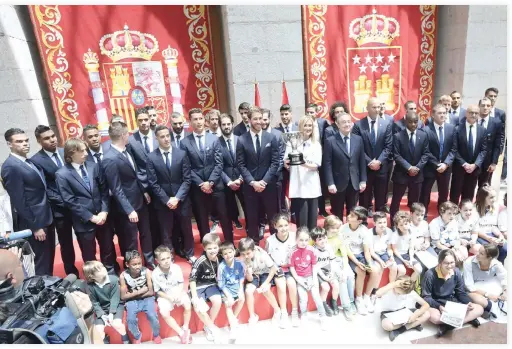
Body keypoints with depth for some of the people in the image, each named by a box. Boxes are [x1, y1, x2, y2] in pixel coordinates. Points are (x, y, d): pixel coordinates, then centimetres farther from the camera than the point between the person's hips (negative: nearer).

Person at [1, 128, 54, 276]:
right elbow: (19, 201, -18)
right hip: (35, 223, -8)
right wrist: (35, 227, -17)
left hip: (45, 219, 8)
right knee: (43, 260, 5)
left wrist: (46, 220, 11)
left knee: (49, 257, 19)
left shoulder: (30, 162, 9)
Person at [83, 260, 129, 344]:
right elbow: (94, 303, -7)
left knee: (116, 324, -23)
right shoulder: (90, 286, -16)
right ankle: (105, 342, 18)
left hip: (115, 305, -2)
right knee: (98, 330, -15)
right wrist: (102, 315, -16)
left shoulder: (113, 279, -21)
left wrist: (111, 313, -20)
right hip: (101, 309, 2)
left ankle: (126, 340, 5)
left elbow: (115, 298, -14)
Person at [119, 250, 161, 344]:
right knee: (130, 319, -22)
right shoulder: (123, 276, -15)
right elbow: (123, 297, -8)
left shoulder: (146, 271, -18)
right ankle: (137, 337, 12)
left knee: (152, 316, -22)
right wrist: (139, 292, -17)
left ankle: (156, 335, 10)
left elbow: (151, 292, -13)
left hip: (146, 298, -1)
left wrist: (133, 294, -14)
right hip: (132, 300, 1)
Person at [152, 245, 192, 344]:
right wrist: (169, 297, -19)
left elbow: (181, 283, -4)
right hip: (165, 296, 0)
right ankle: (181, 333, -6)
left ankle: (185, 328, 3)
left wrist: (178, 294, -22)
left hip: (178, 292, 1)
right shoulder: (155, 274, -16)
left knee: (188, 306, -22)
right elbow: (158, 291, -8)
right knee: (164, 314, -23)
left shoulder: (176, 268, -14)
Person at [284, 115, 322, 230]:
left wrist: (305, 164, -21)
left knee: (312, 219, 10)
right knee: (301, 220, -1)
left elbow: (316, 165, -2)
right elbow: (286, 164, -1)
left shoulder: (316, 145, 8)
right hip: (297, 187, -2)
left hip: (312, 187, 2)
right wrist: (287, 164, -24)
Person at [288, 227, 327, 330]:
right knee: (303, 298, -12)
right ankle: (303, 315, 18)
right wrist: (298, 279, -12)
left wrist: (314, 279, -6)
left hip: (310, 276, 1)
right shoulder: (293, 252, -15)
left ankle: (323, 317, 12)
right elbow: (292, 268, -7)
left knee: (316, 296, -8)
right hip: (300, 278, -1)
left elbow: (314, 265, -1)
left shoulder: (311, 250, -11)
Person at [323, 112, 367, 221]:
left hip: (354, 183, 4)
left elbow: (362, 161, 8)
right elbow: (327, 164, -10)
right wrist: (330, 183, -15)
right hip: (338, 184, -3)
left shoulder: (358, 139, 6)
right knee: (337, 214, 9)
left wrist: (363, 180, 4)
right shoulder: (330, 141, -7)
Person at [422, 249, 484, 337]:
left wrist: (469, 303, -14)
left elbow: (461, 293, 5)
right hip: (436, 304, -6)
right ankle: (468, 319, -20)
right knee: (434, 317, -39)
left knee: (479, 309, -11)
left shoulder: (456, 272, -6)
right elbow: (426, 297, -15)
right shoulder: (430, 274, -21)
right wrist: (439, 306, -30)